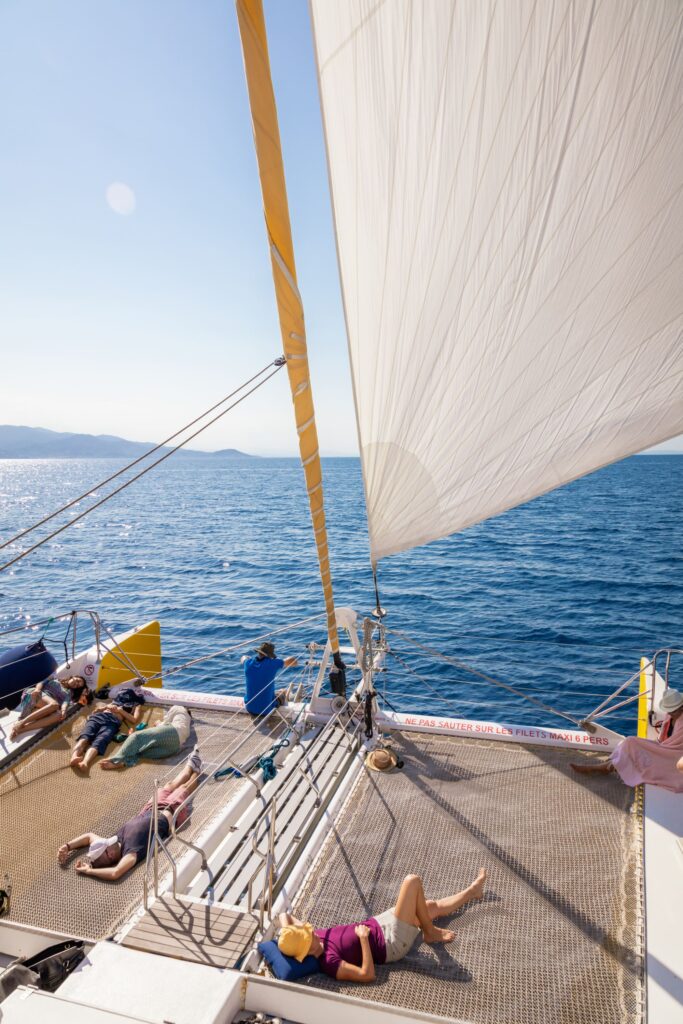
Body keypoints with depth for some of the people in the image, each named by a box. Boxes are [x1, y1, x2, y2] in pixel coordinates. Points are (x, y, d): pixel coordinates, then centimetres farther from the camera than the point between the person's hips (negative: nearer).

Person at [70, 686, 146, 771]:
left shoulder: (136, 705, 30)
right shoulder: (117, 699, 40)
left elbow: (134, 720, 12)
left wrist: (120, 710, 6)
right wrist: (107, 706, 10)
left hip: (113, 721, -2)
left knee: (99, 742, -33)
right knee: (85, 737, -30)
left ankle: (84, 763, -59)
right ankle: (74, 757, -56)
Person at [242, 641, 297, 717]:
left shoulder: (248, 663, -9)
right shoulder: (272, 664, -20)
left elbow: (243, 658, 17)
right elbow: (294, 661, -9)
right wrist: (281, 662, 9)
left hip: (250, 708, 3)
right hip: (266, 710, -3)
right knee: (283, 692, 26)